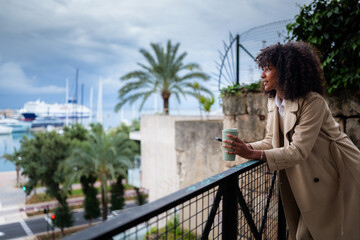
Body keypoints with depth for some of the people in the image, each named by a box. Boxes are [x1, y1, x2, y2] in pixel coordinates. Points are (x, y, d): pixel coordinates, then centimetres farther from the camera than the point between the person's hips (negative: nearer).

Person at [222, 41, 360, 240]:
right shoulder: (273, 101, -1)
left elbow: (298, 151, -30)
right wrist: (245, 147, -15)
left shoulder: (313, 102, -25)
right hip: (314, 179, 7)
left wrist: (253, 154, -35)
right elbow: (271, 141, 3)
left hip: (339, 177, -7)